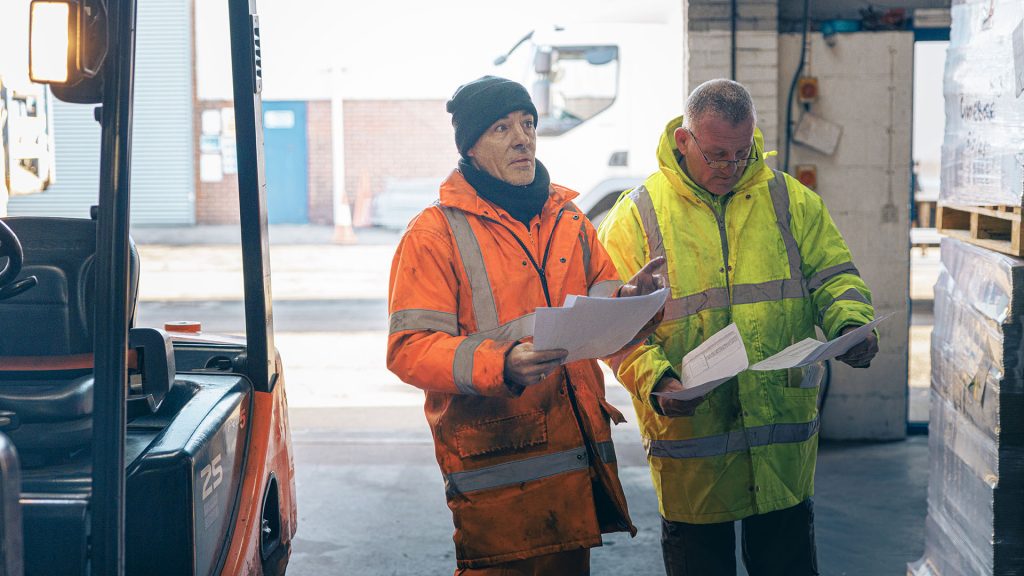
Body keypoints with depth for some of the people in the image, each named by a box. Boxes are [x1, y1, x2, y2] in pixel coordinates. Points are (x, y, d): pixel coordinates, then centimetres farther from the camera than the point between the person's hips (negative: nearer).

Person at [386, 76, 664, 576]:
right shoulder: (435, 232, -4)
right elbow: (409, 348, -12)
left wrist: (626, 298, -3)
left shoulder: (567, 219, 14)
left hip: (579, 452, 6)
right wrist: (501, 364, -28)